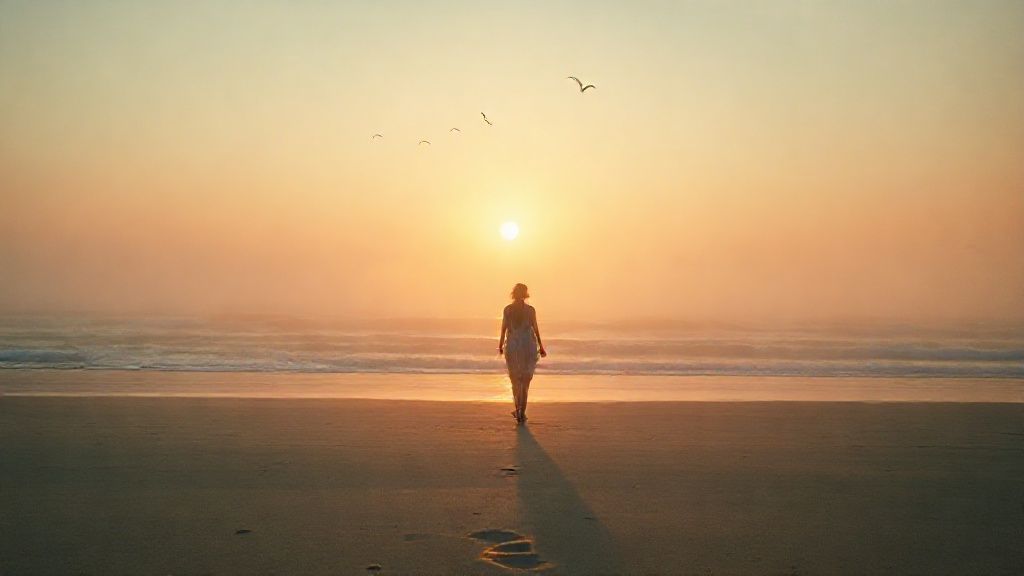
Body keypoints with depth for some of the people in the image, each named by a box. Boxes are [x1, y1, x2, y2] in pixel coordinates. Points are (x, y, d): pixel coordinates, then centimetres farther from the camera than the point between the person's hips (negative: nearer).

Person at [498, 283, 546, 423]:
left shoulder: (507, 309, -2)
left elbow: (504, 329, -3)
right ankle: (521, 412, 2)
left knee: (515, 380, 15)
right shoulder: (531, 309, -3)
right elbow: (535, 329, -2)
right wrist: (541, 347, 6)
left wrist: (500, 346, 8)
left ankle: (519, 409, 7)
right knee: (525, 381, 8)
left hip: (512, 346, 0)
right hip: (528, 346, 0)